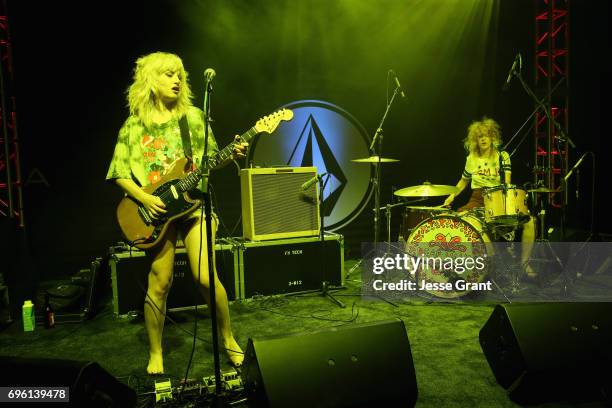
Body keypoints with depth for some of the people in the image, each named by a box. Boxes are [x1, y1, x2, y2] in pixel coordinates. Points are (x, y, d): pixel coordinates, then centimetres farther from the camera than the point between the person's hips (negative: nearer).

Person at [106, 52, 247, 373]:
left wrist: (232, 155, -9)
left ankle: (228, 340, 13)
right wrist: (145, 199, -12)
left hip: (193, 204, 0)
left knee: (205, 277, -10)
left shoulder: (193, 116, 8)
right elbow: (120, 174, 3)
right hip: (156, 212, 0)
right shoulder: (134, 125, 5)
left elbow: (209, 159, 11)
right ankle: (155, 354, 20)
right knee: (159, 284, 1)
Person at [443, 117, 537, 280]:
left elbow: (507, 181, -8)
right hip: (477, 199, 1)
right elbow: (464, 180, 22)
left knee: (529, 220, -24)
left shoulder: (502, 155, 4)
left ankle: (525, 262, -7)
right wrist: (453, 195, 6)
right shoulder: (471, 158, 10)